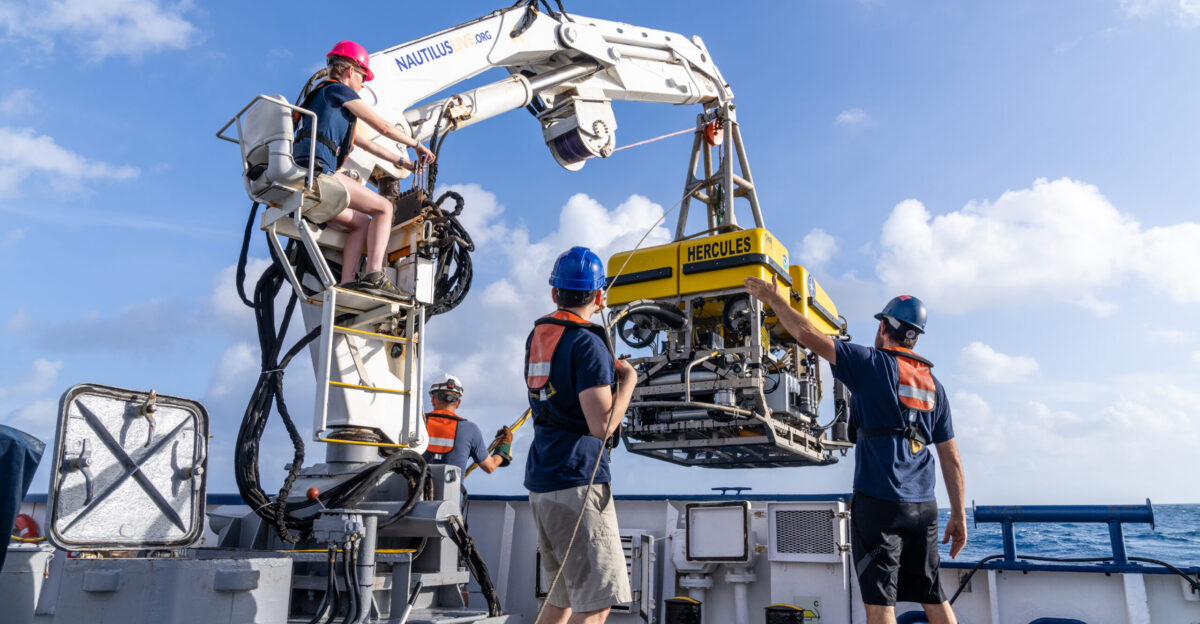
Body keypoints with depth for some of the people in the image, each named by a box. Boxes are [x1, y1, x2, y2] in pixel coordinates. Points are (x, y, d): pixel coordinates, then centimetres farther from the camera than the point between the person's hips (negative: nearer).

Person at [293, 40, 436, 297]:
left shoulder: (321, 95, 33)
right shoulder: (338, 90, 5)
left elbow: (365, 143, 34)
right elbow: (383, 127, 4)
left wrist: (401, 162, 34)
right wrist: (417, 145, 18)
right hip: (317, 172, -9)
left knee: (361, 222, 16)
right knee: (383, 207, -3)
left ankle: (347, 284, -1)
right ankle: (374, 274, -20)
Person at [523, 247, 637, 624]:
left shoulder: (537, 335, 11)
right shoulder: (588, 343, -13)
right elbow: (602, 425, -19)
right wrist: (628, 380, -4)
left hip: (541, 479, 9)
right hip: (576, 481, -9)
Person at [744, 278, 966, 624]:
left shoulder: (872, 365, -5)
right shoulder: (934, 386, 13)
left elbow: (807, 335, -9)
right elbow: (951, 459, 13)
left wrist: (775, 300, 5)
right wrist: (959, 516, 18)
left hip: (879, 501, -6)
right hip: (923, 505, 7)